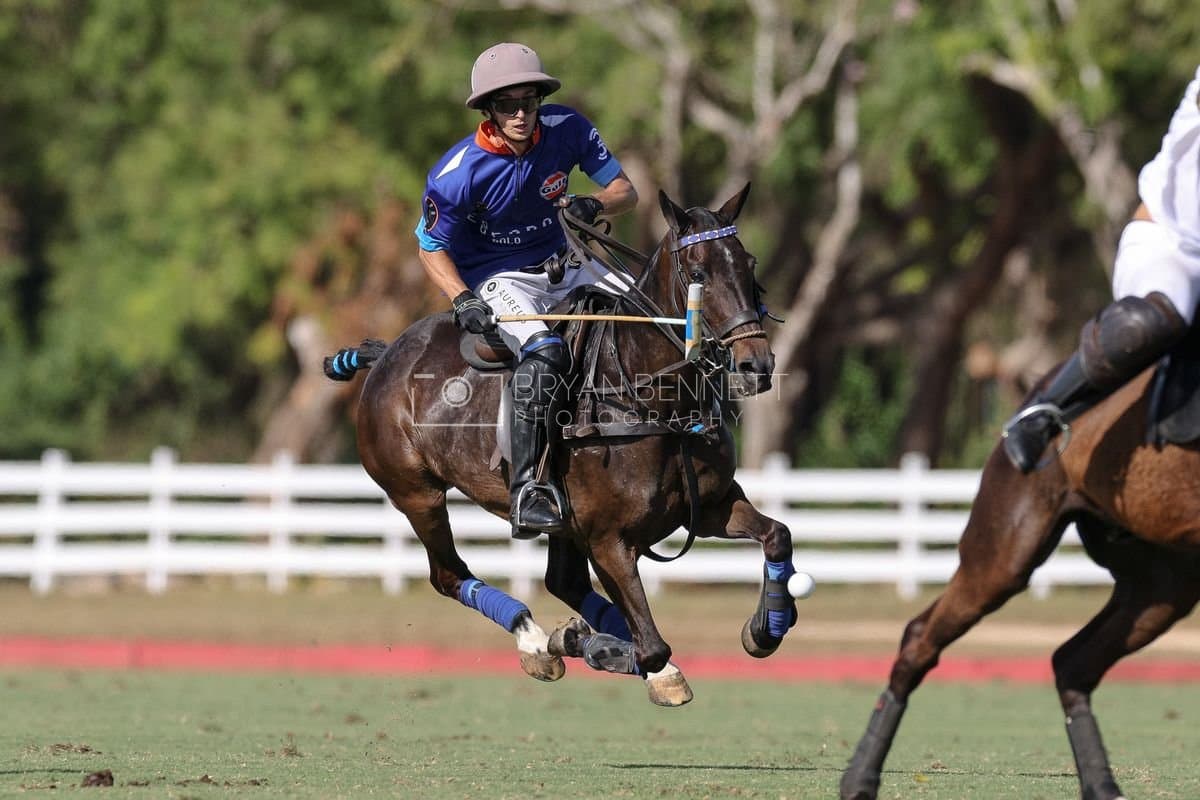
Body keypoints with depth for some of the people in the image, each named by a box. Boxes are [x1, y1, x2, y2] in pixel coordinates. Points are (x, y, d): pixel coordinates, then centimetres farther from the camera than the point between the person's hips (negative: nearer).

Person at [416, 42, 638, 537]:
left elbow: (625, 191, -3)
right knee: (545, 352, -34)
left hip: (558, 268, 6)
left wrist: (595, 205, -27)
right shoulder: (457, 175, -22)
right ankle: (525, 490, -37)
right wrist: (461, 300, -28)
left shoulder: (566, 130, -11)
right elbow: (431, 248, -10)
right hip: (496, 281, -6)